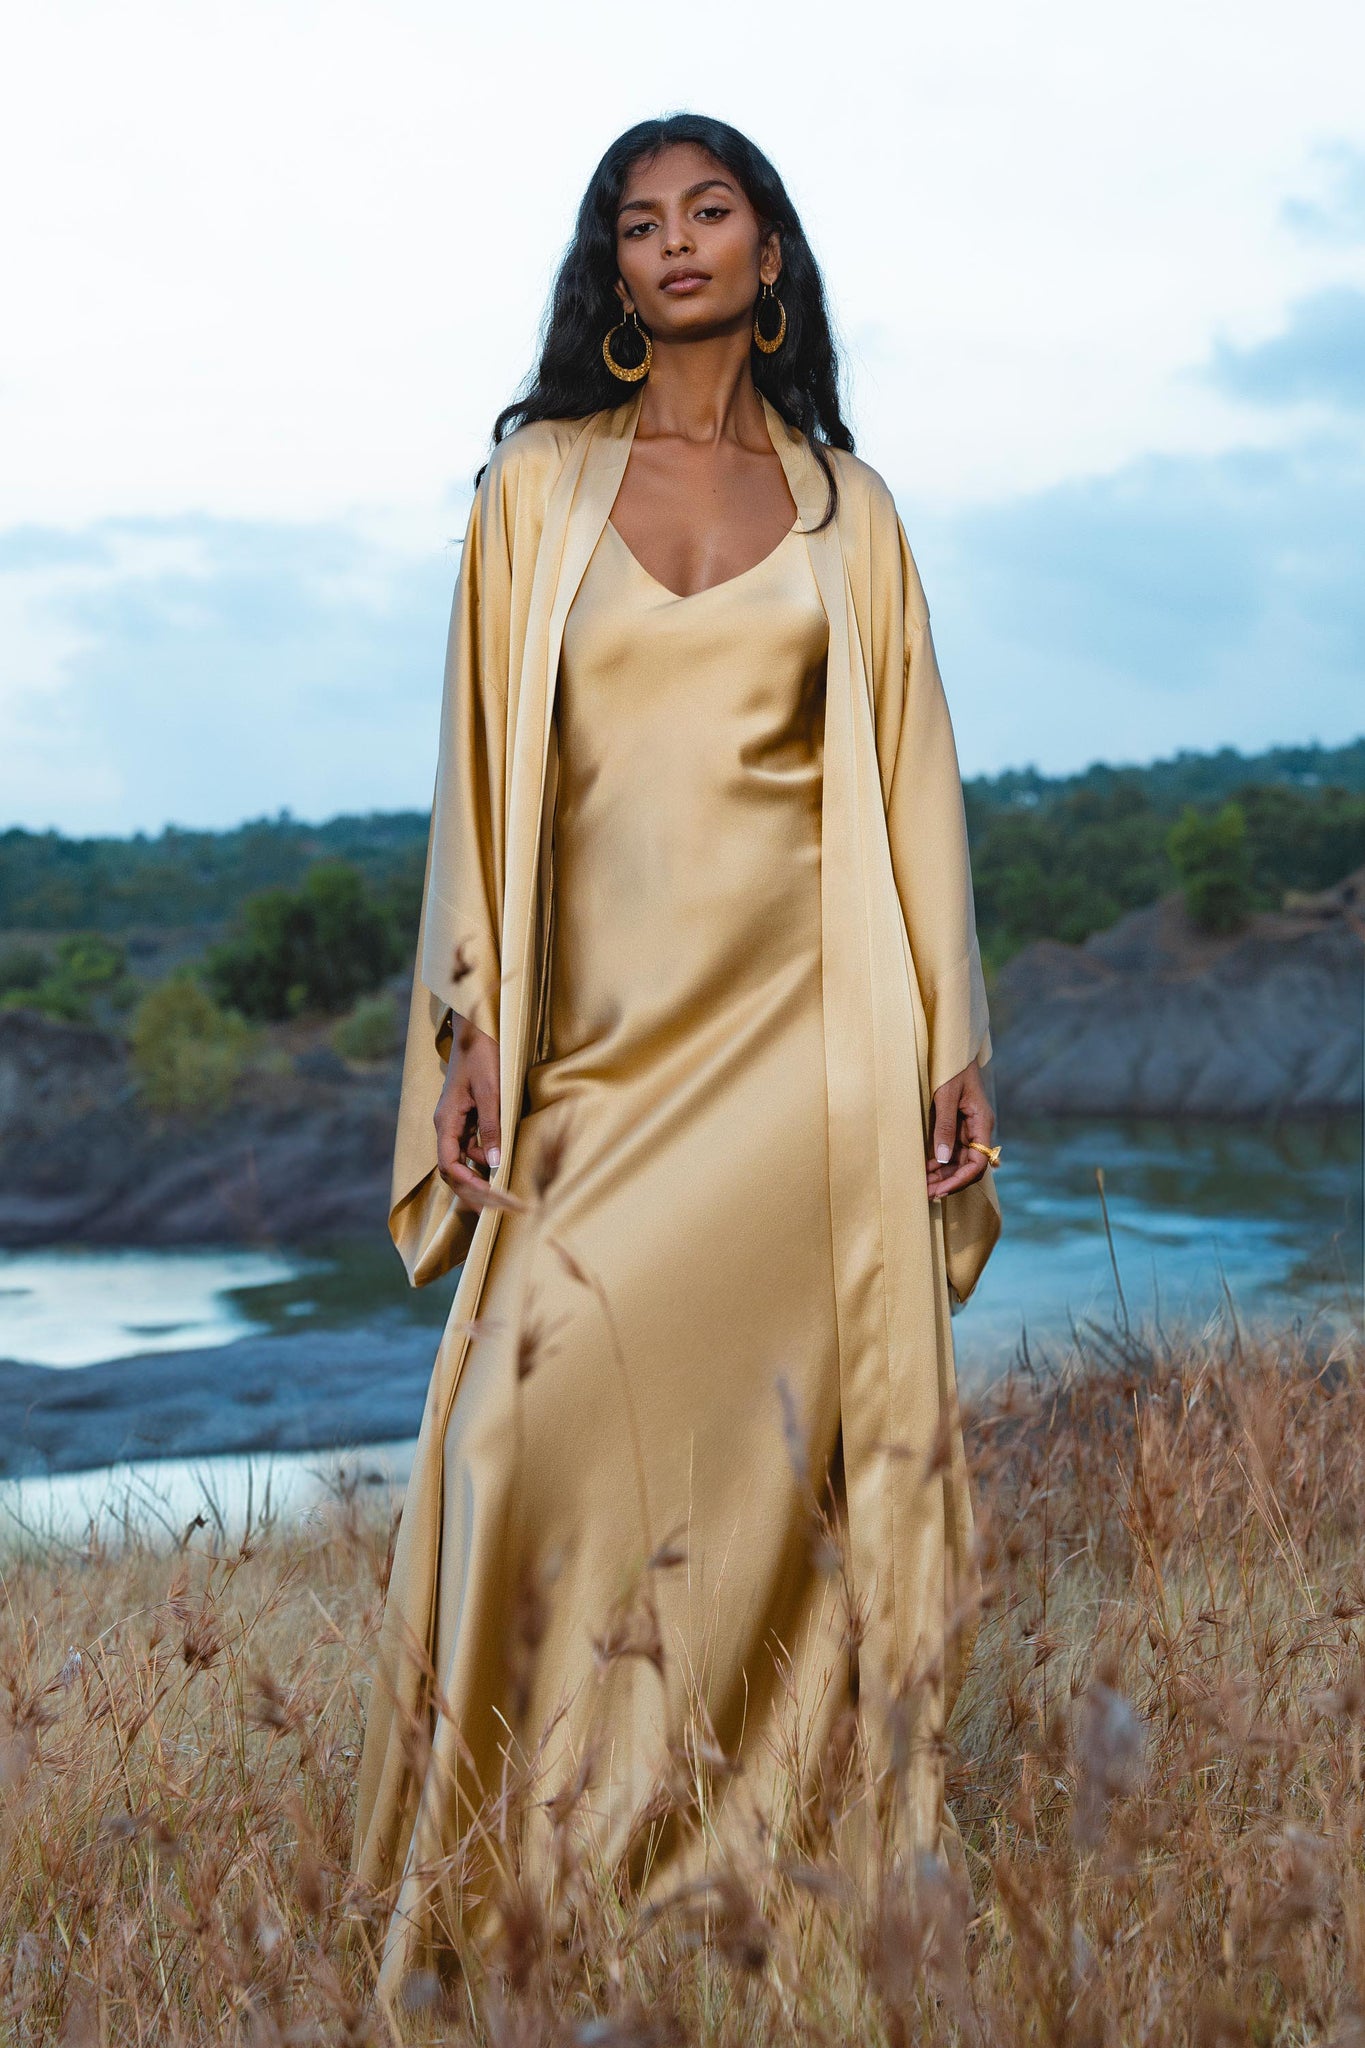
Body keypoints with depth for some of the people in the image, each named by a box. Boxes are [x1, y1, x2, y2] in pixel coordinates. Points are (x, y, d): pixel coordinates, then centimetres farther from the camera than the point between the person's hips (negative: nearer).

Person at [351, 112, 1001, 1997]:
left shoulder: (844, 503, 12)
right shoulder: (536, 486, 10)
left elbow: (908, 779, 10)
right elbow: (484, 768, 7)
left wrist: (952, 1044, 3)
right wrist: (469, 1030, -1)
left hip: (806, 1025, 0)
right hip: (602, 1031, 0)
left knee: (788, 1420, -4)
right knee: (550, 1417, -11)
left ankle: (815, 1835, 8)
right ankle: (536, 1856, 2)